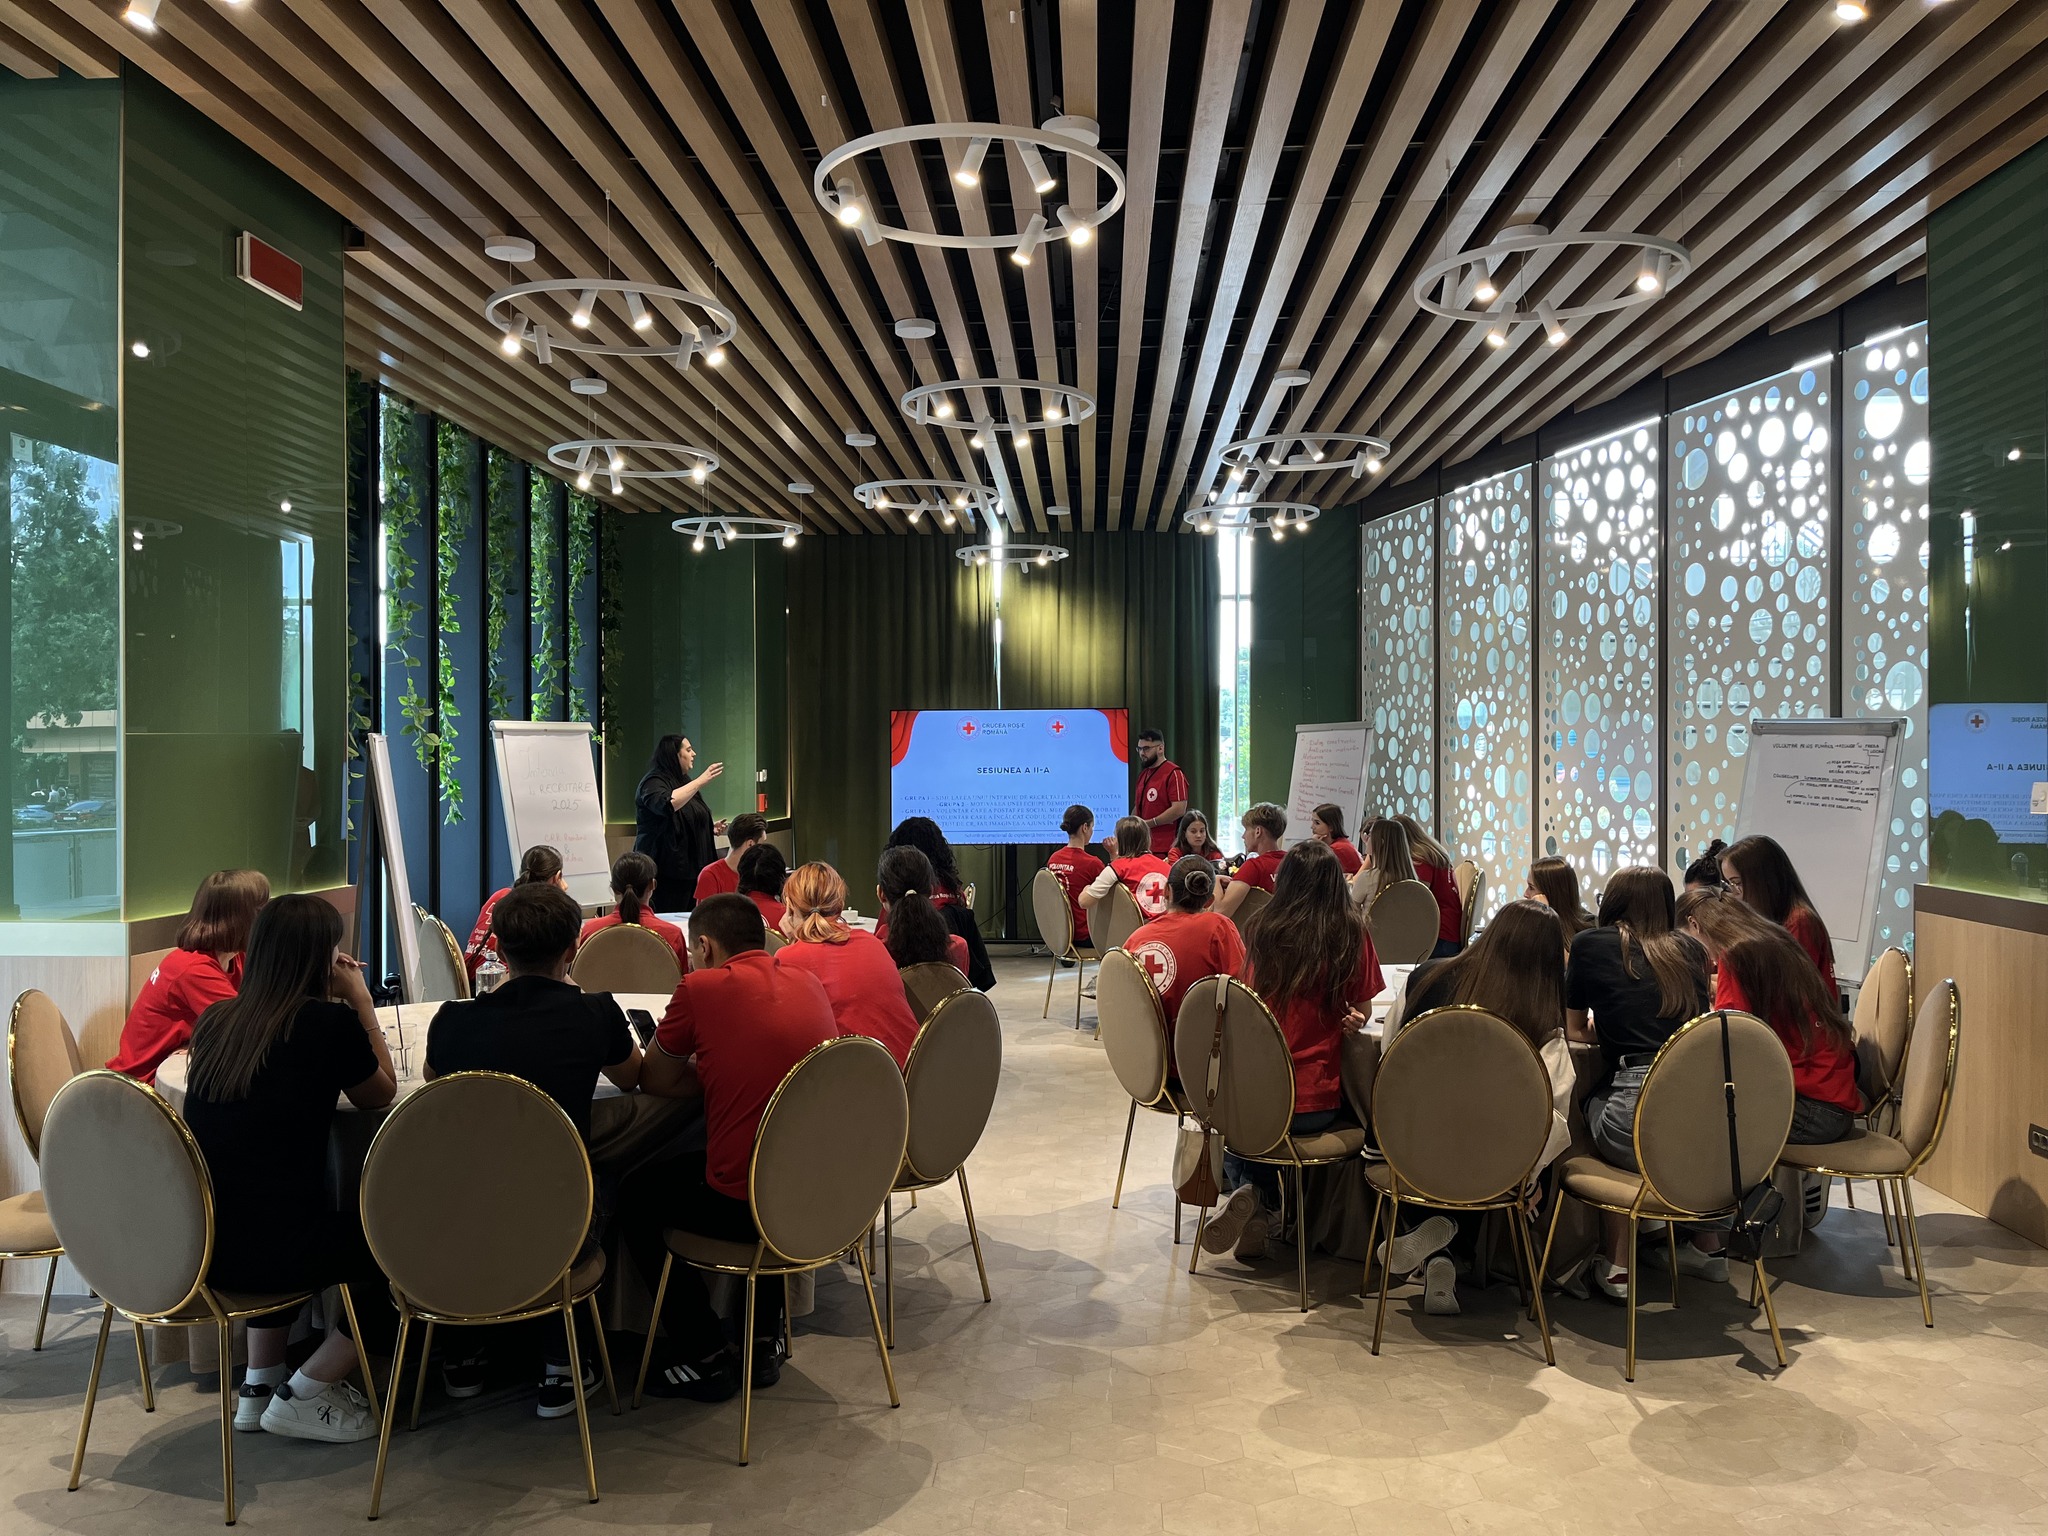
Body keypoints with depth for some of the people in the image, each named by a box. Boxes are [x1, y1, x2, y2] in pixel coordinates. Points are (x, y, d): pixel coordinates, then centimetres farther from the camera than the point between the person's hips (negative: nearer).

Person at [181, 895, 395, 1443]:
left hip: (190, 1249, 7)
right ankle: (305, 1395, 14)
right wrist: (360, 999, 10)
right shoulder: (331, 1022, -11)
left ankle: (259, 1384, 34)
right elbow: (380, 1095, 7)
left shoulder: (215, 1020, 6)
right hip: (266, 1253, -7)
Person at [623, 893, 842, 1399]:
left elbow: (654, 1082, 2)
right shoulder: (807, 983, 8)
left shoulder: (701, 988, -8)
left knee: (635, 1196, 22)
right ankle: (765, 1341, 38)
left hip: (745, 1204, -6)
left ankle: (706, 1357, 23)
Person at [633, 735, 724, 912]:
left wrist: (710, 829, 14)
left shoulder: (683, 782, 20)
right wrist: (700, 782, -27)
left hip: (689, 869, 8)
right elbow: (667, 804, -31)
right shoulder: (653, 783, -8)